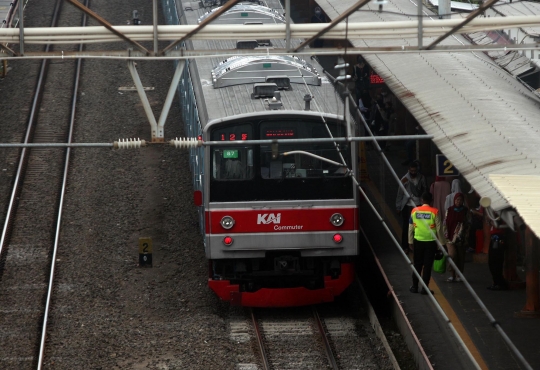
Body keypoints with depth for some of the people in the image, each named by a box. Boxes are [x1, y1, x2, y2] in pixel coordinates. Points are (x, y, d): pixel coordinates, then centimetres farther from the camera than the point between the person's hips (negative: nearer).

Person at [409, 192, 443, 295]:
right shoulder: (434, 212, -8)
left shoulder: (414, 211, 0)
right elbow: (438, 228, -6)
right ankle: (425, 288, 3)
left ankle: (415, 286, 17)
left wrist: (410, 242, 13)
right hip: (430, 241, -2)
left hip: (418, 241, 2)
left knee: (417, 264, 13)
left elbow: (410, 228, 4)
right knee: (427, 265, 3)